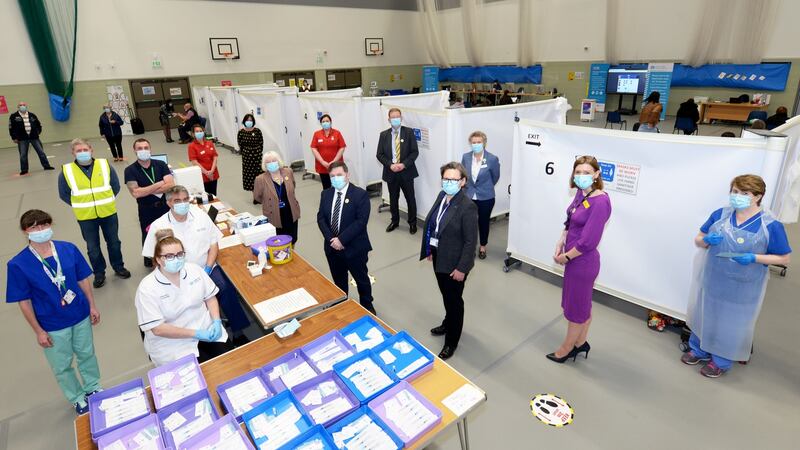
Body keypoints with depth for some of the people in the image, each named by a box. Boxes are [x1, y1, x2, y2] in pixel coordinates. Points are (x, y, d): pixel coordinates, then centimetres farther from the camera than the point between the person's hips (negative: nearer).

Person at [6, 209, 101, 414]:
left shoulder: (69, 249, -13)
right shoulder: (18, 264, -18)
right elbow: (24, 302, -11)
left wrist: (92, 306, 3)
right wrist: (39, 331, -8)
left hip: (81, 316, 2)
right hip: (52, 326, -2)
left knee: (87, 355, 22)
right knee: (62, 367, 18)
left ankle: (93, 388, 47)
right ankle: (77, 399, 42)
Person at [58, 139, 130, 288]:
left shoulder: (105, 165, -5)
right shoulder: (66, 171, -8)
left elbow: (115, 186, 4)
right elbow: (64, 194, 3)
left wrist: (107, 200, 1)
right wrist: (79, 206, -1)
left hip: (108, 213, 1)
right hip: (86, 218, 0)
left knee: (114, 242, 15)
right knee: (93, 248, 11)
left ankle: (119, 267, 33)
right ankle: (99, 273, 27)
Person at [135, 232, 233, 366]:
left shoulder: (195, 269, -2)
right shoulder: (147, 288, -14)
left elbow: (210, 297, 8)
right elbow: (158, 329, -16)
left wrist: (217, 322, -8)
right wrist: (196, 333, -18)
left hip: (206, 329, 4)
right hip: (171, 343, -4)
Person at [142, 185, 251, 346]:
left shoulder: (201, 215, 3)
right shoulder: (158, 226, -3)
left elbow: (214, 244, 7)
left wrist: (207, 269, -7)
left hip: (206, 268, 2)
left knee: (226, 289, -23)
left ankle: (238, 333, -10)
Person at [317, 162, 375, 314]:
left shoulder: (360, 194, -14)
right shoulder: (326, 194, 3)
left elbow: (361, 221, -21)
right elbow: (321, 218, 0)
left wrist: (342, 239, -24)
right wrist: (330, 239, -15)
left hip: (354, 248, -4)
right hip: (332, 247, 5)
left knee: (361, 279, 14)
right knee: (338, 280, 21)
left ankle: (367, 305, 38)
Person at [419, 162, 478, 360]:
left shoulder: (468, 207, -23)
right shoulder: (442, 196, -1)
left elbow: (470, 241, -21)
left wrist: (462, 268, -18)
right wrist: (430, 250, 12)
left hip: (454, 262, -7)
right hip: (438, 257, 7)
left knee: (454, 299, 10)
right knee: (446, 295, 26)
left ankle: (451, 342, 28)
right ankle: (448, 324, 51)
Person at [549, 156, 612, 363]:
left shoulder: (600, 202, -25)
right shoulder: (581, 193, -1)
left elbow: (588, 241, -24)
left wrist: (565, 257, -12)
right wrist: (560, 244, -1)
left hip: (583, 262, -8)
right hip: (574, 259, 8)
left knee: (576, 307, 12)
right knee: (583, 304, 24)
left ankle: (567, 349, 33)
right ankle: (581, 343, 43)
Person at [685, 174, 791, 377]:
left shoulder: (771, 225, -12)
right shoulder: (720, 214, -3)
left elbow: (784, 258, -6)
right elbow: (698, 240, 6)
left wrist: (754, 258, -22)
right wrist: (707, 240, -17)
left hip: (742, 288, -3)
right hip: (711, 280, 3)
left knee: (731, 323, 10)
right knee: (704, 315, 17)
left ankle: (721, 361, 30)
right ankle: (699, 350, 38)